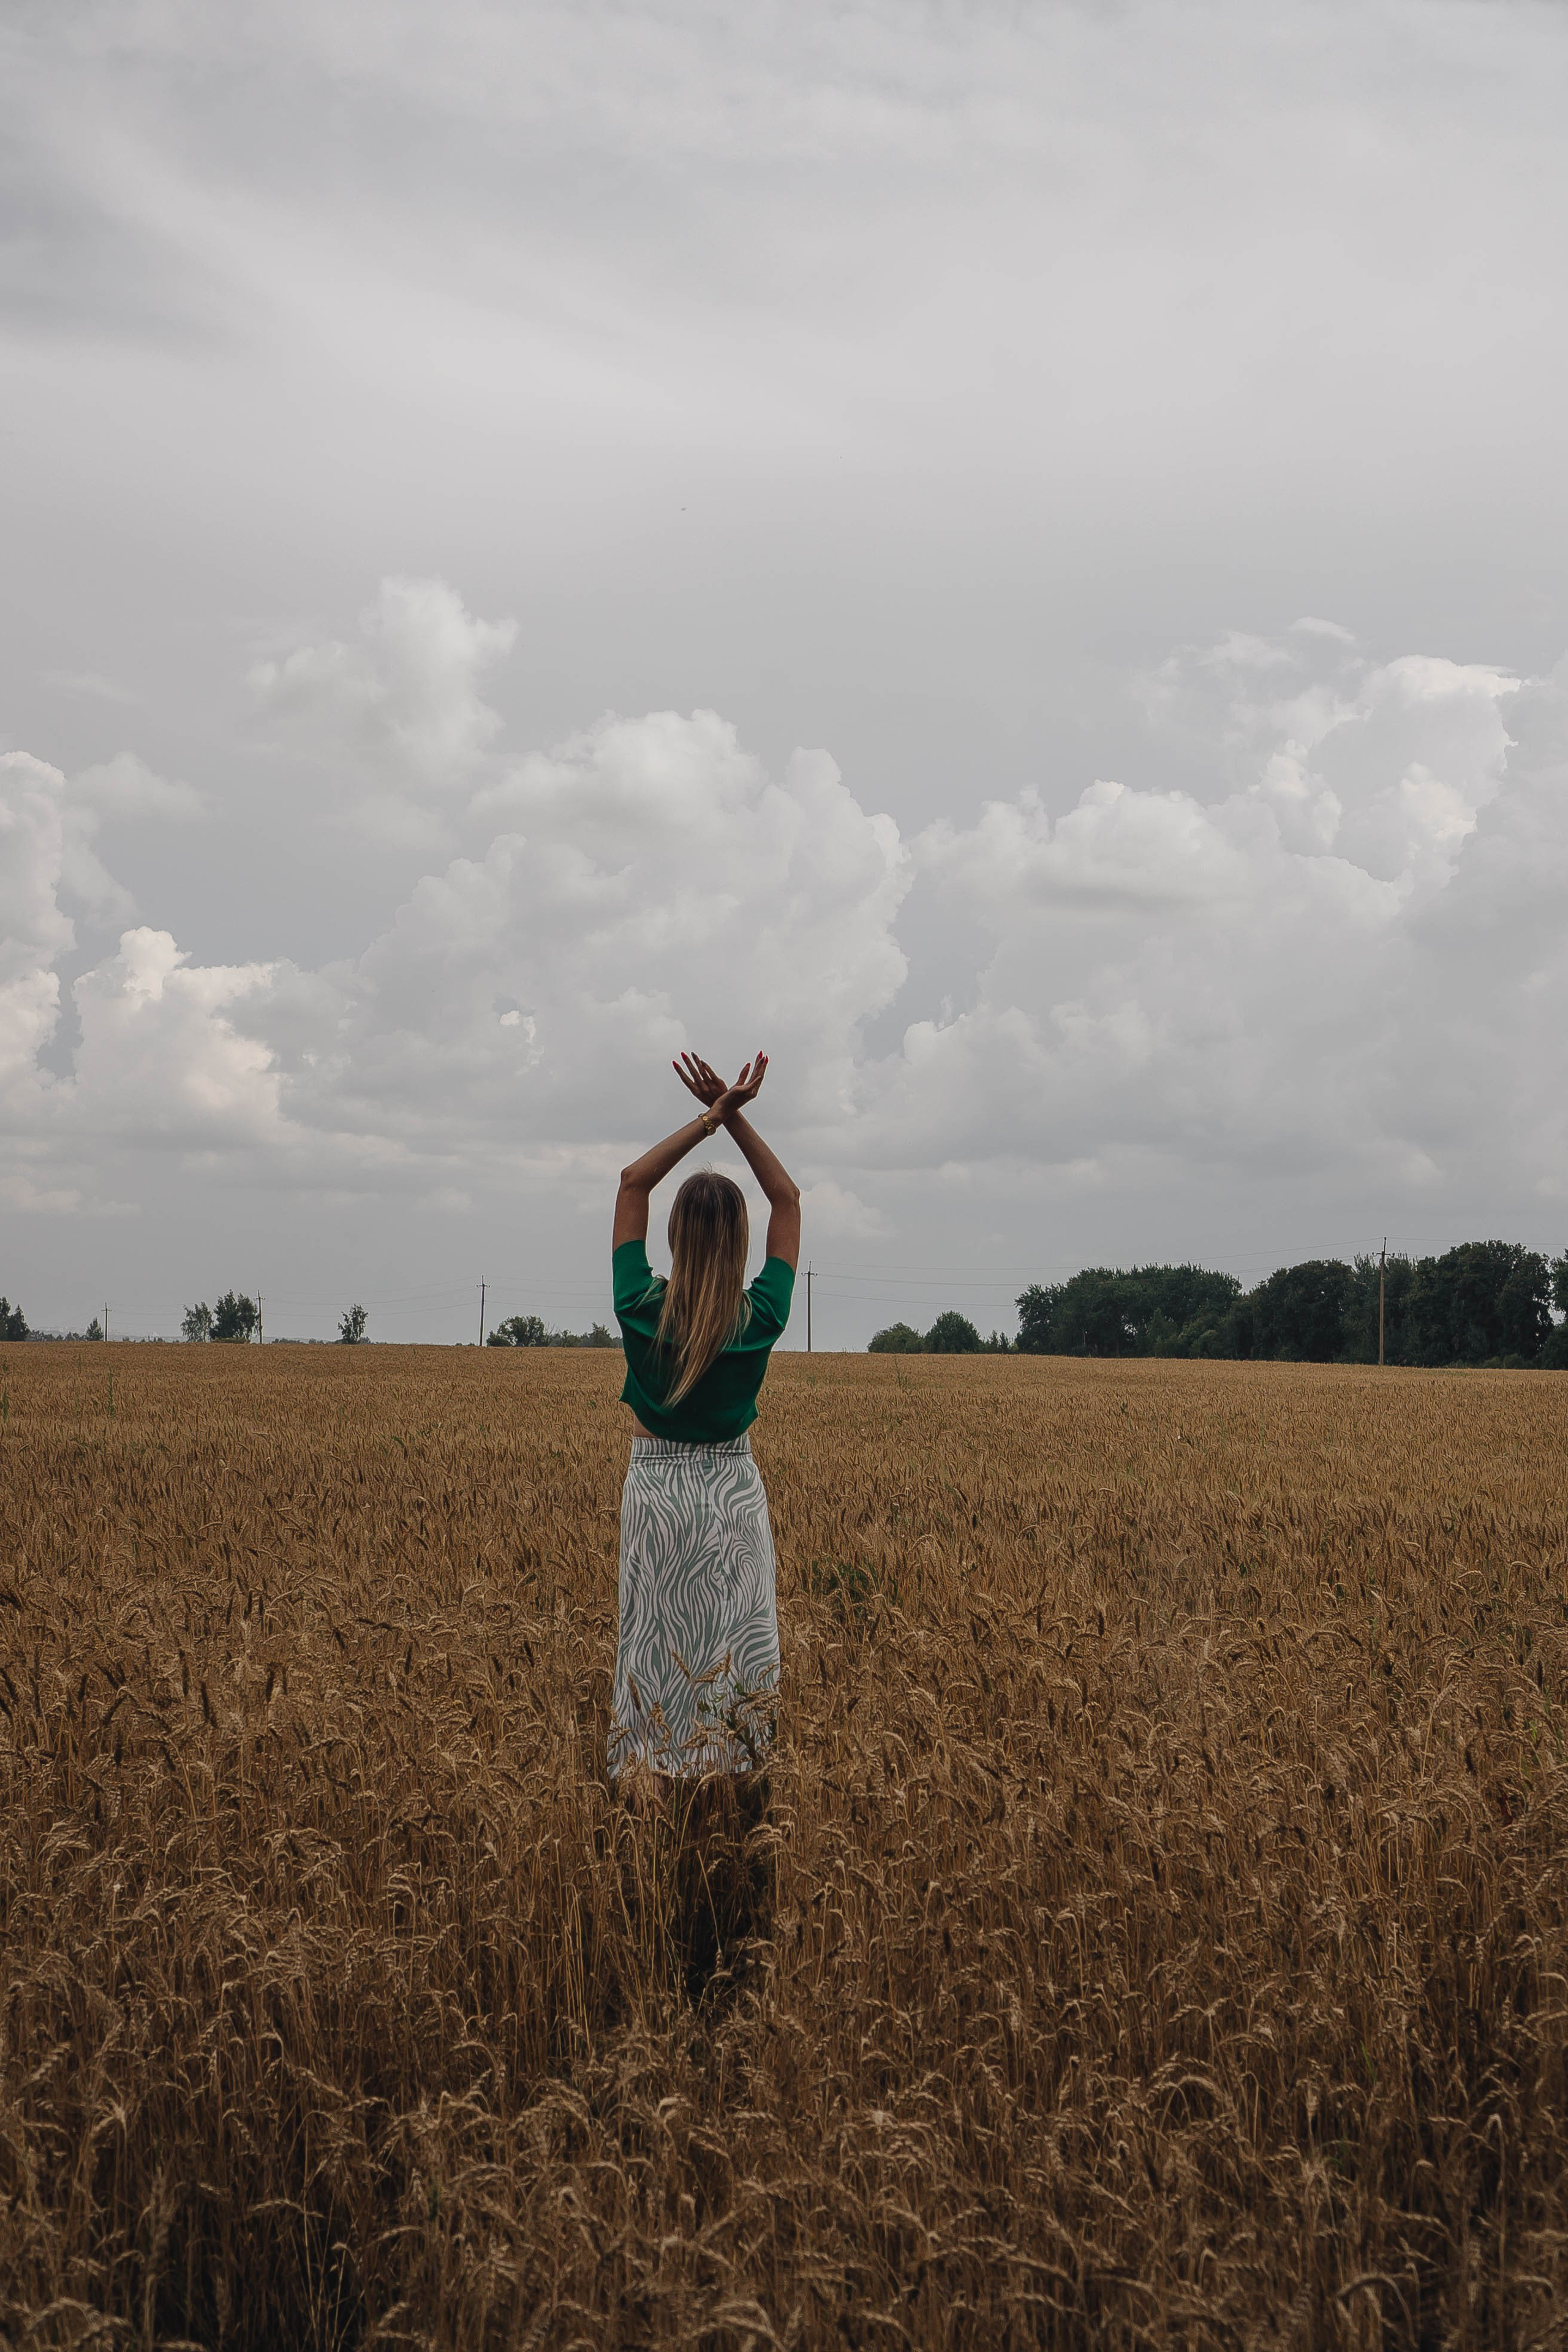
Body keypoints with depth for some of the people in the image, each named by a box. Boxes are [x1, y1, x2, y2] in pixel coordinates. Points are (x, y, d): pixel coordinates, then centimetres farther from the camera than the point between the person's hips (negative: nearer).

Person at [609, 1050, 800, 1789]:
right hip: (734, 1488, 0)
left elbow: (632, 1182, -7)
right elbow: (789, 1200, -3)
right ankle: (736, 1789, 14)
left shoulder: (642, 1309, -17)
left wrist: (709, 1119, -9)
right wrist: (736, 1118, -9)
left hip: (657, 1486, 0)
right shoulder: (761, 1319, -15)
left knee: (660, 1642, 9)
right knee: (735, 1644, 9)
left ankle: (663, 1784, 14)